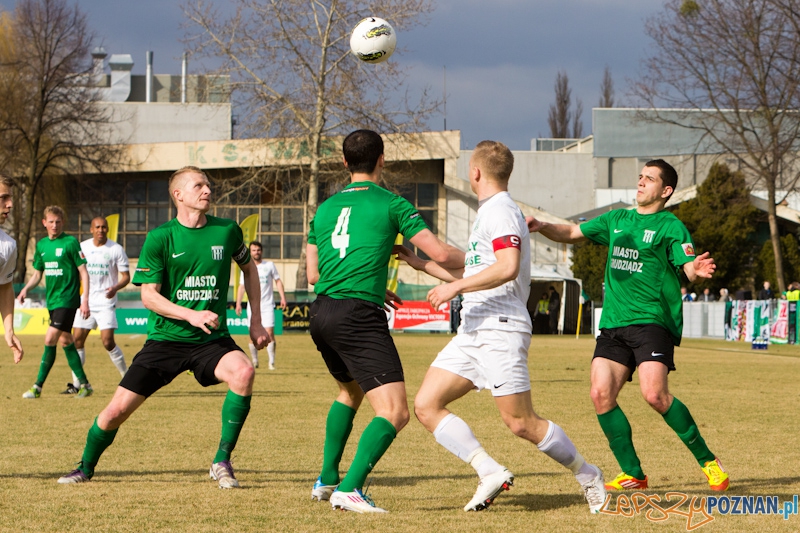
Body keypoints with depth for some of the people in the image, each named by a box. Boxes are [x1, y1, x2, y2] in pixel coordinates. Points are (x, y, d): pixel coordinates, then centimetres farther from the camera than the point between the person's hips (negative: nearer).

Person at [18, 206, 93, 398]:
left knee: (50, 340, -13)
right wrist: (26, 289, -1)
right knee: (66, 341, 10)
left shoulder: (70, 242, -7)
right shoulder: (41, 245, 11)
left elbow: (83, 273, -7)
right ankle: (83, 384, 19)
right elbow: (37, 274, 18)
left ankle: (38, 386, -8)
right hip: (51, 300, 7)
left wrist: (85, 300, -14)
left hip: (67, 299, -7)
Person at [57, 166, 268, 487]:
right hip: (165, 338, -1)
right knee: (117, 410, -4)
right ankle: (86, 468, 26)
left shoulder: (227, 231, 0)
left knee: (243, 372, -31)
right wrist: (191, 315, -24)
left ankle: (222, 461, -16)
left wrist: (256, 320, 13)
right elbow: (148, 295, -10)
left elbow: (248, 268, 19)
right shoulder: (160, 238, -7)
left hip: (212, 340, 1)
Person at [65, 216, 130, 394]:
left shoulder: (116, 249, -3)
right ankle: (76, 383, 9)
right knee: (77, 340, 0)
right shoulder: (82, 247, 7)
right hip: (85, 301, 4)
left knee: (108, 342, -13)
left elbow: (125, 276, -2)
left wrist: (115, 288, -21)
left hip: (106, 303, -4)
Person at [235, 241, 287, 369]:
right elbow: (242, 286, 11)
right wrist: (238, 303, 1)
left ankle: (272, 362, -8)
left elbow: (278, 281, 10)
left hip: (267, 305, -1)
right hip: (253, 306, 1)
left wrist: (283, 297, -2)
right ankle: (254, 361, 11)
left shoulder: (270, 265, 7)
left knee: (269, 332, -12)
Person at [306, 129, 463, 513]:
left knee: (349, 392, 32)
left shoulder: (326, 208, 17)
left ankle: (327, 480, 33)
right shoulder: (391, 204, 0)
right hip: (360, 316, -7)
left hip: (321, 313, 7)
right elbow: (440, 254, -4)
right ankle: (350, 489, -25)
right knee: (395, 412, -10)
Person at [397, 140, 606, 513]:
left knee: (521, 423, -9)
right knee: (426, 406, -3)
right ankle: (490, 472, -6)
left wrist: (456, 287, -21)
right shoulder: (488, 213, 22)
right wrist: (421, 264, 31)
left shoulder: (501, 212, -10)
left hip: (500, 329, -10)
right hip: (472, 332, 10)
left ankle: (586, 474, 10)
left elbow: (507, 268, -25)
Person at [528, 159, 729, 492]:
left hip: (652, 321, -6)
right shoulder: (616, 220, 18)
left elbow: (689, 268, -11)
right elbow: (572, 233, 23)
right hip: (614, 323, 6)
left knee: (654, 394, -21)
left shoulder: (670, 227, 0)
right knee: (601, 394, -8)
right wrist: (542, 227, 4)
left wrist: (698, 270, -36)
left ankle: (707, 461, -4)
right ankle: (633, 474, 3)